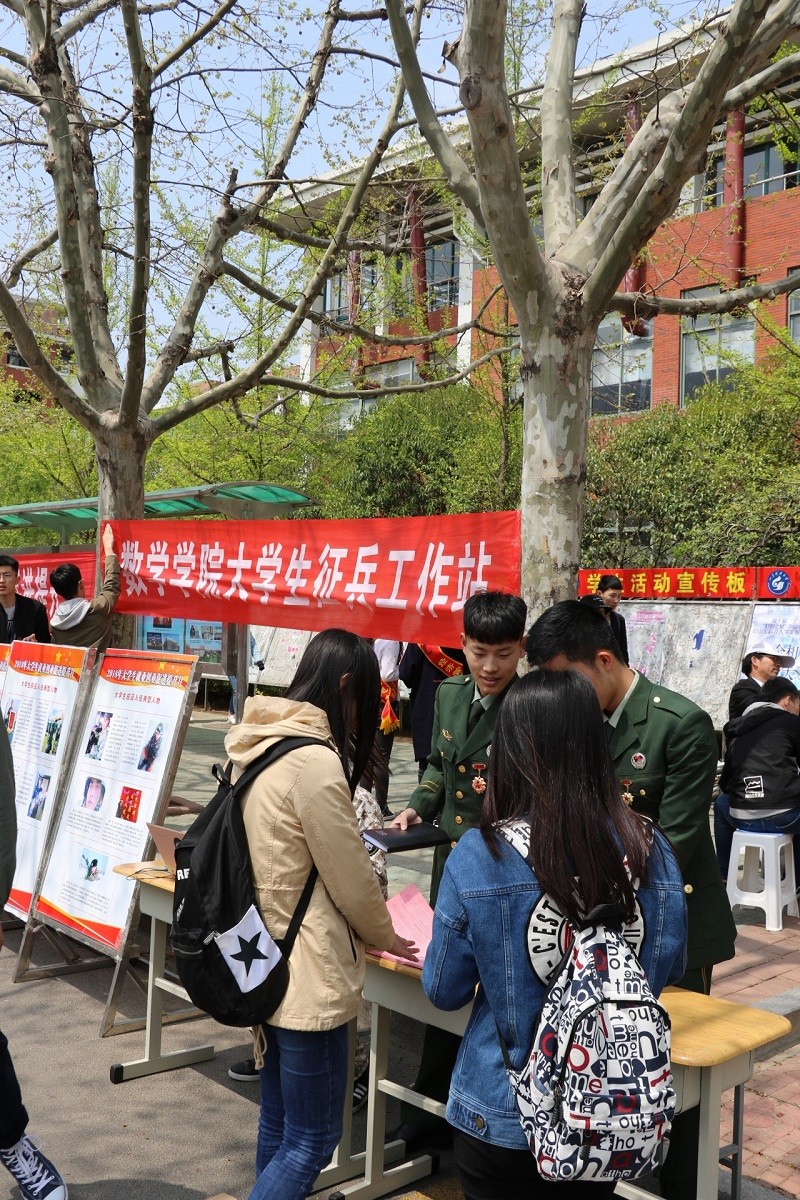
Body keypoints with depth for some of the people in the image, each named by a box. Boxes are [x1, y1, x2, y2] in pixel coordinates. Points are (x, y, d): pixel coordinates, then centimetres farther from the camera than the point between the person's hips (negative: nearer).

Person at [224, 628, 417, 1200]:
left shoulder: (261, 747, 4)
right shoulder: (315, 761, -23)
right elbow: (351, 879, -15)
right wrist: (387, 938, 3)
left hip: (267, 963, 9)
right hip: (309, 975, -9)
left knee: (279, 1125, 21)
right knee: (312, 1140, 4)